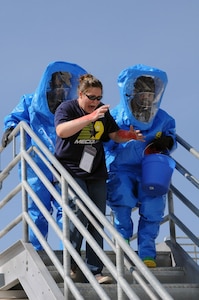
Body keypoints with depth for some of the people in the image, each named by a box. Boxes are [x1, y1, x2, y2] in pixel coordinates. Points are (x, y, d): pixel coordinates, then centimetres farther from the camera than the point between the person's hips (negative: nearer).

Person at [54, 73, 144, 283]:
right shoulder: (66, 108, -8)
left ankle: (95, 271, 6)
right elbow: (61, 131, -27)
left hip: (96, 173, 6)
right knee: (81, 212, -20)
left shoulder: (103, 112, 9)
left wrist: (129, 135, -6)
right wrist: (90, 117, -35)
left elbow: (115, 135, 17)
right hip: (71, 170, -6)